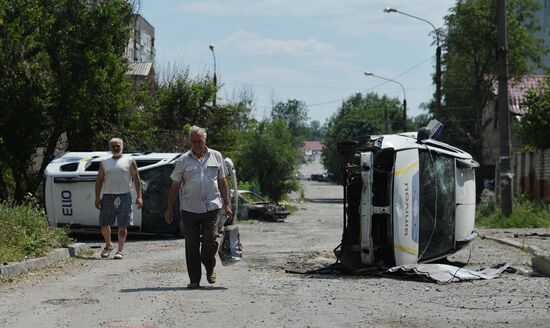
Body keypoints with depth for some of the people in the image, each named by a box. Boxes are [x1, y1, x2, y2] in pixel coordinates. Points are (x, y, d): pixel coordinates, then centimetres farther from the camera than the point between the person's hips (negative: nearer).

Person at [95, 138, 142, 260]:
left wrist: (139, 196, -5)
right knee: (104, 225, 5)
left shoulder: (129, 161, 6)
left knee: (122, 226, -3)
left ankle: (121, 250, 4)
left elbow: (136, 179, 3)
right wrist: (97, 197, 2)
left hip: (124, 196, -2)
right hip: (108, 196, 3)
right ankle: (108, 245, 28)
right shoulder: (104, 162, 13)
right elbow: (99, 180, 12)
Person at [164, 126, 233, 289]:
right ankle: (194, 280, 9)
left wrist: (227, 205, 7)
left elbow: (222, 182, 13)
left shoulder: (216, 156, 8)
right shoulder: (184, 160, 4)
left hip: (212, 207, 0)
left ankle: (210, 269, 22)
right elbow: (175, 185, 7)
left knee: (211, 241, -7)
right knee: (192, 245, 2)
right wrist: (169, 209, 4)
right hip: (189, 209, 0)